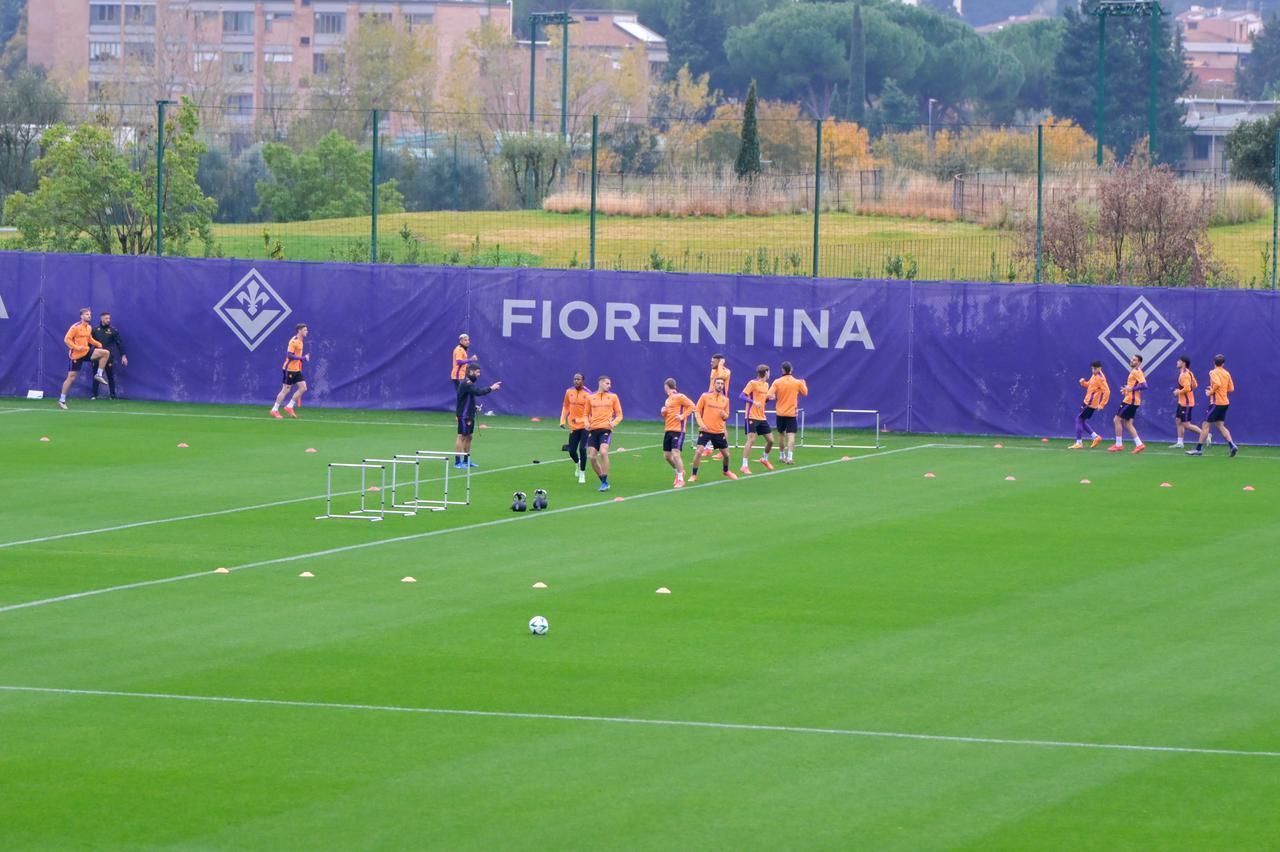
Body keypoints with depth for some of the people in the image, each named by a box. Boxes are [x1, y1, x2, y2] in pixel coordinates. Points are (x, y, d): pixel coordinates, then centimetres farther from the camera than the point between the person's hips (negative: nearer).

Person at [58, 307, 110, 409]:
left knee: (105, 353, -10)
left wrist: (98, 344, 7)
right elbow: (67, 339, -16)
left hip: (86, 351, 6)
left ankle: (99, 375, -1)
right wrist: (76, 347, -27)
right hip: (76, 355, -6)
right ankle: (62, 400, 7)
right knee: (71, 377, -4)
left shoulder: (89, 328, 8)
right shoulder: (75, 327, -13)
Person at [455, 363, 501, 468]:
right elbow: (478, 392, -31)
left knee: (469, 437, 13)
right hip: (464, 415, -10)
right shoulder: (466, 383, -18)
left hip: (469, 415, 10)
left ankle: (466, 460, 21)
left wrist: (474, 406, 8)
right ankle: (457, 462, -6)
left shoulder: (469, 383, 13)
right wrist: (491, 388, -25)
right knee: (462, 437, -7)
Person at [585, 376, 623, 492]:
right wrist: (587, 423, -2)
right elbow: (586, 414, 19)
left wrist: (614, 422, -10)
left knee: (603, 452, -24)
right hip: (593, 430, 3)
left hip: (606, 429, -3)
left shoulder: (613, 397, 9)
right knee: (592, 457, -4)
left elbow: (619, 414, 10)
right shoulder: (590, 397, 12)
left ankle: (605, 482, -17)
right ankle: (603, 481, 15)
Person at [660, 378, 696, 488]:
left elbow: (691, 405, -14)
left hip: (678, 430, -9)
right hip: (668, 430, 9)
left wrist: (683, 416, -19)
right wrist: (663, 412, 4)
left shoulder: (679, 397, -8)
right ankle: (679, 472, 31)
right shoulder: (668, 399, 18)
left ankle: (680, 479, -7)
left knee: (675, 454, -15)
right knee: (666, 455, 9)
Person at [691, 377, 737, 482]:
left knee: (726, 454, 10)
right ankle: (694, 475, -6)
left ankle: (726, 471, 39)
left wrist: (724, 415, -10)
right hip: (706, 430, -3)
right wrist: (701, 423, -14)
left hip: (719, 431, 3)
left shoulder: (725, 399, 8)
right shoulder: (705, 396, -2)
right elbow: (697, 410, 0)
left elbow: (726, 416, 15)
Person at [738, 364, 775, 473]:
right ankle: (745, 465, -10)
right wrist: (754, 402, -30)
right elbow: (741, 396, -17)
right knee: (751, 440, -14)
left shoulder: (766, 385, 13)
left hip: (762, 418, 7)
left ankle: (764, 459, 33)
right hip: (752, 417, -7)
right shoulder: (753, 383, -10)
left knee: (770, 440, 8)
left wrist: (768, 398, 2)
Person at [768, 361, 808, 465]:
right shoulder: (797, 382, -5)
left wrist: (775, 397, 9)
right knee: (791, 435, -5)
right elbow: (805, 393, 11)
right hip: (791, 413, -1)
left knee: (781, 434, 16)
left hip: (780, 413, 1)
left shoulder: (777, 382, -7)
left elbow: (770, 395, -14)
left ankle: (782, 456, 27)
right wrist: (804, 384, 29)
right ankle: (790, 457, -18)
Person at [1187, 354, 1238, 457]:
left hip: (1216, 402, -7)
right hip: (1225, 402, 7)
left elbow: (1217, 384, -29)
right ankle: (1232, 445, 2)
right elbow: (1231, 389, 11)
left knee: (1205, 425, -2)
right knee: (1220, 425, 14)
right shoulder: (1226, 373, 9)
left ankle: (1198, 449, -1)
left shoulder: (1213, 372, -11)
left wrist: (1211, 392, -13)